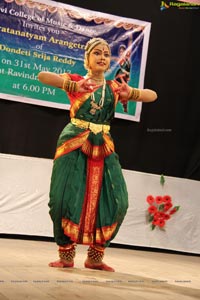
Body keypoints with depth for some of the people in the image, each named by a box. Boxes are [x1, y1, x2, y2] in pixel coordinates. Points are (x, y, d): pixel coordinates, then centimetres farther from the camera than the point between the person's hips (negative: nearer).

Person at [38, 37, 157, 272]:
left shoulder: (114, 88, 12)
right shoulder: (75, 81, 4)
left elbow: (152, 95, 13)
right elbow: (42, 76, -11)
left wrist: (131, 93, -8)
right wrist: (74, 86, -19)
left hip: (103, 148, 3)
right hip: (74, 145, -3)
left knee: (115, 201, -4)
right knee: (66, 198, -7)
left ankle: (95, 257, 11)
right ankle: (66, 255, 11)